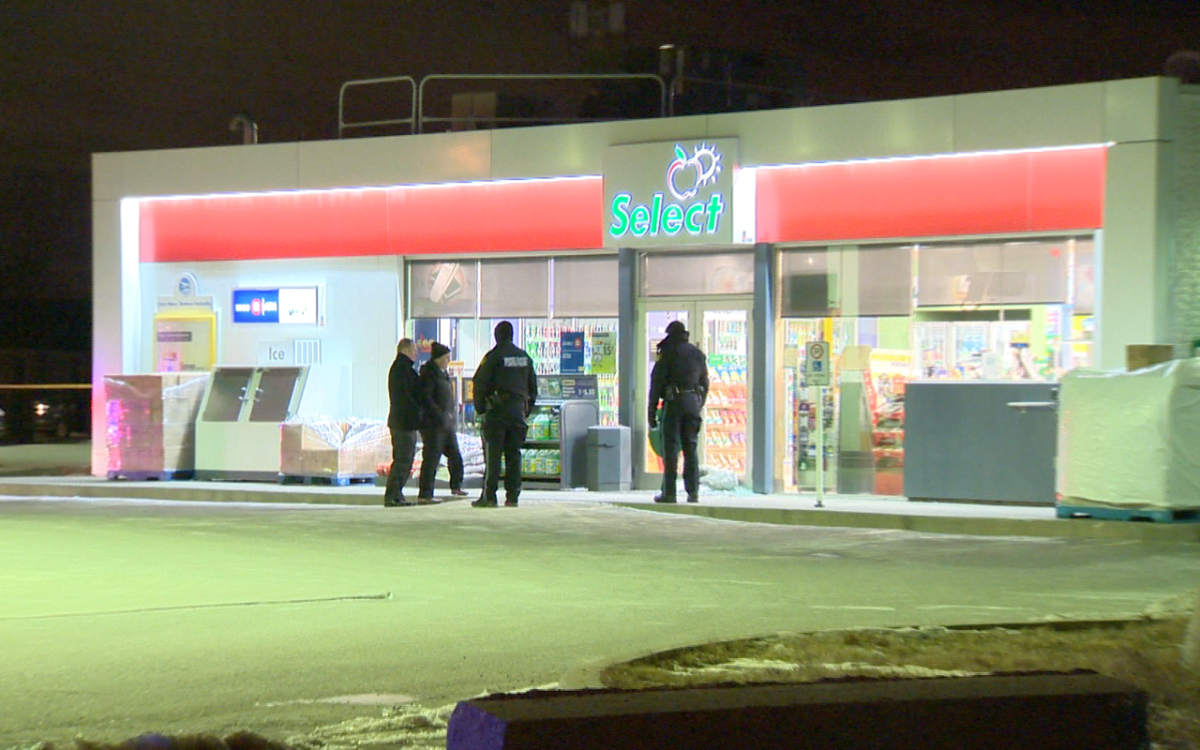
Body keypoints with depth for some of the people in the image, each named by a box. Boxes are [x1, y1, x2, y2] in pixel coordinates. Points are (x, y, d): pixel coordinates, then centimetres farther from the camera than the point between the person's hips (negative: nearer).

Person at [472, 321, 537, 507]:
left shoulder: (493, 356, -7)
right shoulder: (525, 357, 11)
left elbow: (480, 383, -8)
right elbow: (533, 386, 16)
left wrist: (480, 408, 2)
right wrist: (527, 409, 21)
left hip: (497, 410, -5)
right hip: (518, 411, 5)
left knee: (492, 455, -3)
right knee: (514, 455, 7)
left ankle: (489, 497, -6)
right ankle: (512, 497, 5)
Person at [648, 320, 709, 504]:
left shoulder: (668, 353, -3)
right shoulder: (698, 354, 14)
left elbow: (657, 383, -5)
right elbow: (705, 383, 16)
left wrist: (652, 412, -2)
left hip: (674, 403, -5)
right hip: (693, 404, 5)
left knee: (671, 449, -3)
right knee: (691, 449, 9)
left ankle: (669, 492, -5)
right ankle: (693, 492, 6)